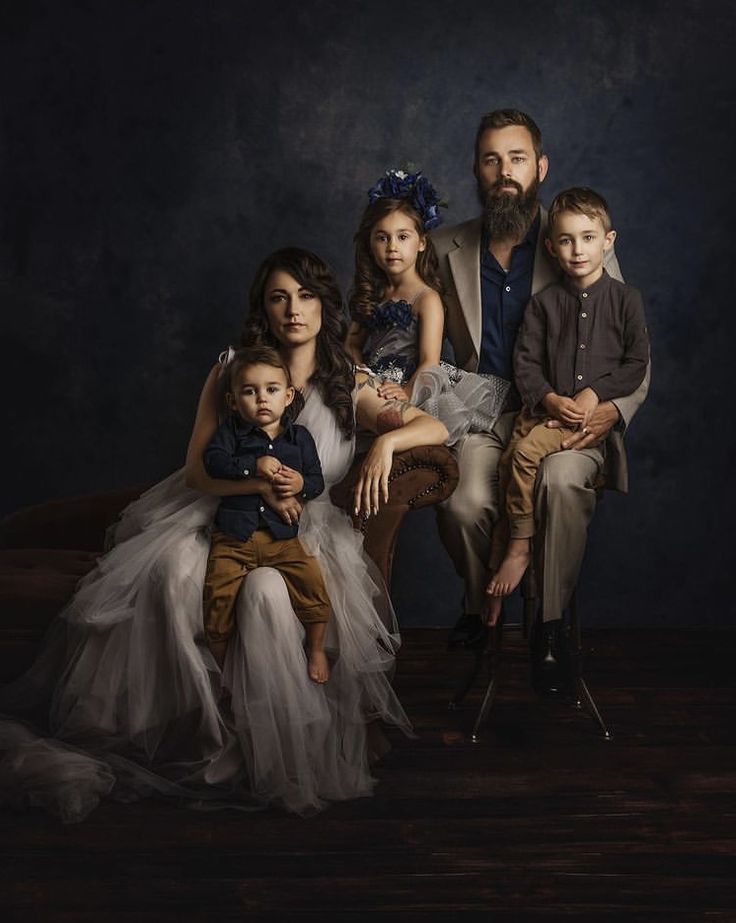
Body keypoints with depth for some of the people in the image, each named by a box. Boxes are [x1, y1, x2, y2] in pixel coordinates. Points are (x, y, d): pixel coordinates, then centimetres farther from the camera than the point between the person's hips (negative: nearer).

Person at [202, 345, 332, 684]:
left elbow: (317, 480, 9)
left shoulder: (299, 437, 11)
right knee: (219, 595, -15)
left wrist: (301, 485, -14)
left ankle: (316, 651, 5)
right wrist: (253, 465, -20)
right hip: (233, 535, -1)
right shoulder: (231, 430, 7)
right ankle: (217, 665, 7)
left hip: (282, 535, 1)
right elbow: (212, 460, -9)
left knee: (312, 583, -18)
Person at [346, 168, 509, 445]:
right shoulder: (372, 294, 18)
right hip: (374, 386, 5)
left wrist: (406, 393, -31)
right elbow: (353, 342, 18)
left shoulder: (427, 298, -4)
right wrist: (360, 371, -4)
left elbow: (429, 363, -14)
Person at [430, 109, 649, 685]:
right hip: (483, 418, 2)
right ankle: (479, 604, 6)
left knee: (562, 481, -36)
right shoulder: (447, 250, 10)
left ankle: (551, 623, -14)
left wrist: (614, 409, -17)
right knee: (464, 504, -29)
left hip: (566, 416, -1)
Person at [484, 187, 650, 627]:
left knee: (526, 450, -28)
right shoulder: (545, 302, 12)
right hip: (547, 406, 3)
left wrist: (593, 394, -11)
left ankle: (520, 546, -10)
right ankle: (495, 595, -7)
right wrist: (551, 399, -11)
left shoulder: (625, 299, 5)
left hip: (599, 410, -3)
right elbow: (526, 362, 7)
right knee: (507, 468, -18)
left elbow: (637, 363, 1)